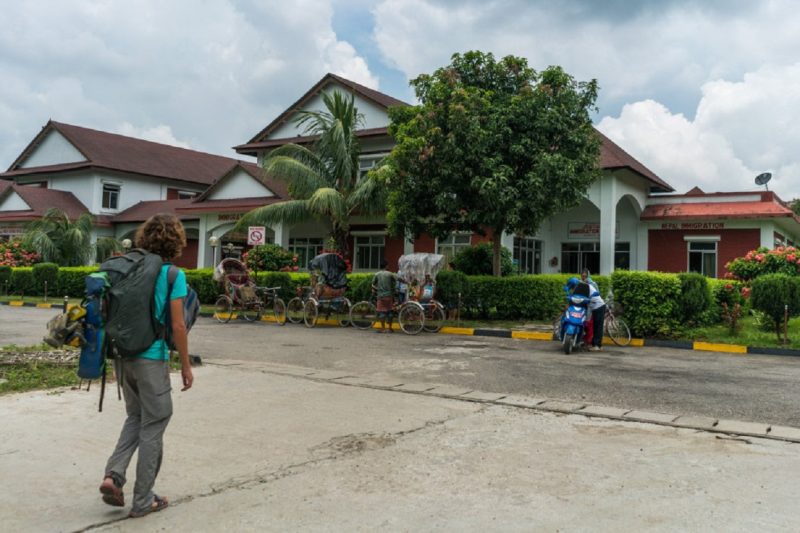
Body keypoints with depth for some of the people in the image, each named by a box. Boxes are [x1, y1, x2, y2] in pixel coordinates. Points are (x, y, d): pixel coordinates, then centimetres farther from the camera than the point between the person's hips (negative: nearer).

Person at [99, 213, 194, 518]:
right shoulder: (173, 274, -11)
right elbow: (177, 326, -13)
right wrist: (186, 366, -3)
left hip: (124, 355, 6)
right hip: (151, 359, -6)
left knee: (135, 418, 23)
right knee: (152, 427, 6)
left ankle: (113, 475, 7)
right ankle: (143, 501, 15)